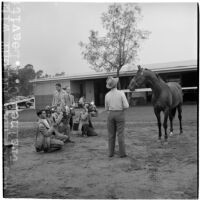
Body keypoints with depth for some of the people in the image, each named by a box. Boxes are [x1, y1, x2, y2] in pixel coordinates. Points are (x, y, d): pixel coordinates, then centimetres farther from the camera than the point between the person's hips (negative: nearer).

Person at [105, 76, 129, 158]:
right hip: (120, 115, -2)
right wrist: (121, 108, 8)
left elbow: (106, 108, 6)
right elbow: (126, 106, -12)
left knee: (111, 134, 10)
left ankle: (111, 152, 15)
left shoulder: (107, 95, -1)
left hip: (110, 115, 2)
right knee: (120, 134, 3)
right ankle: (122, 153, 6)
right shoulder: (121, 93, -11)